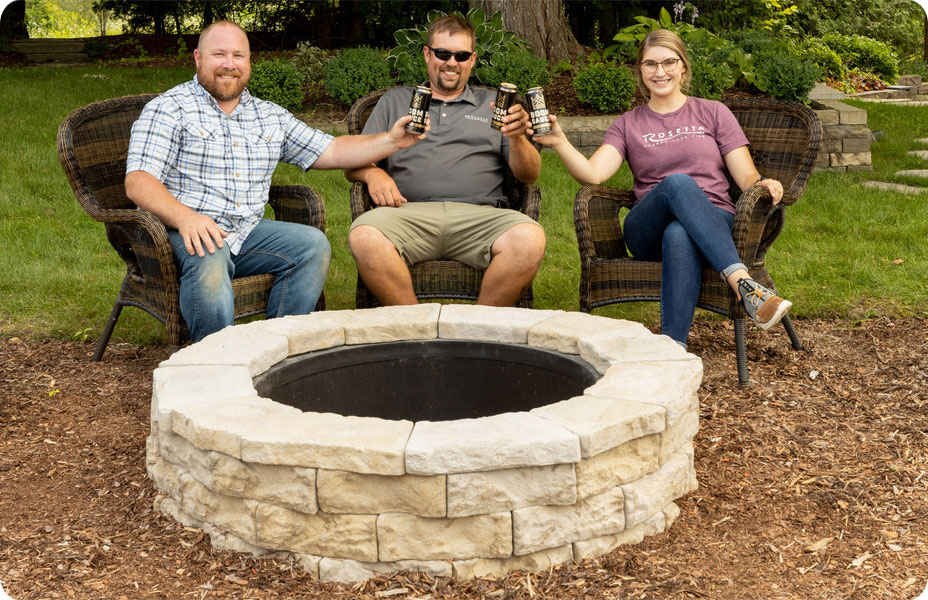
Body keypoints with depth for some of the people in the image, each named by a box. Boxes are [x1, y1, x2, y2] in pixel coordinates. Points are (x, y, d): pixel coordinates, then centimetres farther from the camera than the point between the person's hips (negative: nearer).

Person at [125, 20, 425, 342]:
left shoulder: (271, 116, 18)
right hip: (185, 232, -5)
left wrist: (391, 140, 3)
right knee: (209, 261, -36)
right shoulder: (169, 108, 0)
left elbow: (329, 152, 17)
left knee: (313, 244, -16)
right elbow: (138, 182, -10)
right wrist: (185, 217, -30)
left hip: (248, 233, 6)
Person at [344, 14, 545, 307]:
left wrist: (517, 139, -6)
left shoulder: (492, 104, 24)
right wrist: (373, 173, -5)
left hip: (478, 214, 0)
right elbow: (353, 164, 19)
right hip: (410, 212, 0)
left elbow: (529, 175, 16)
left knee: (530, 239, -33)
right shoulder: (394, 101, 25)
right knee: (364, 237, -34)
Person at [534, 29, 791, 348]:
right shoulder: (628, 125, 18)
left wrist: (762, 184, -16)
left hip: (714, 223, 0)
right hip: (647, 233, 0)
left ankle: (673, 349, -51)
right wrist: (559, 142, -17)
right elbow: (593, 173, 0)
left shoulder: (713, 113, 16)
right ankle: (744, 285, -50)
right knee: (679, 183, -35)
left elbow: (745, 176, 8)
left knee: (679, 236, -39)